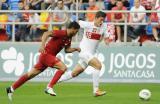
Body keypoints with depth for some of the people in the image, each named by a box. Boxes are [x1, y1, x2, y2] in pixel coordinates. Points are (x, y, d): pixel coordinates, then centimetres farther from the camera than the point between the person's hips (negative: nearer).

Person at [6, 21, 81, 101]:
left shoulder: (68, 38, 10)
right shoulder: (61, 33, -17)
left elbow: (67, 50, 22)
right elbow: (46, 33, -25)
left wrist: (75, 49, 6)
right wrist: (42, 45, -37)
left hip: (50, 56, 9)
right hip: (46, 54, -9)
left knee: (31, 74, 12)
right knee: (63, 67, -20)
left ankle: (11, 88, 18)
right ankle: (49, 87, -21)